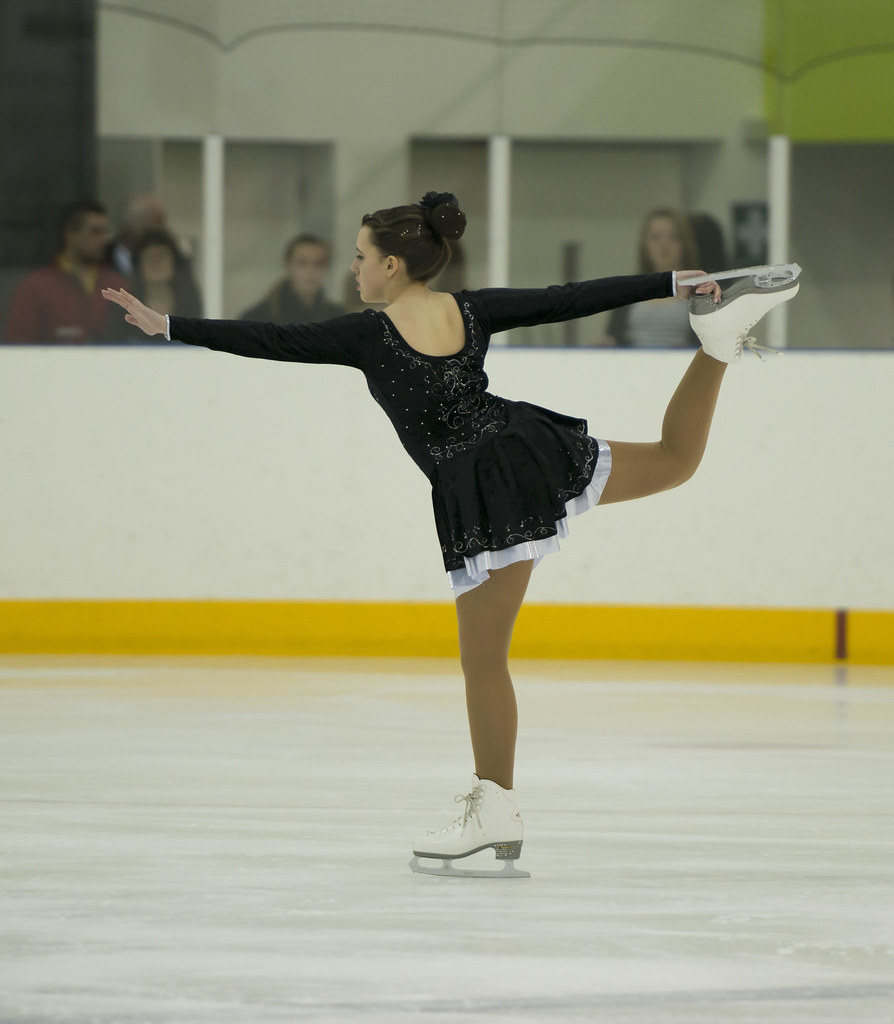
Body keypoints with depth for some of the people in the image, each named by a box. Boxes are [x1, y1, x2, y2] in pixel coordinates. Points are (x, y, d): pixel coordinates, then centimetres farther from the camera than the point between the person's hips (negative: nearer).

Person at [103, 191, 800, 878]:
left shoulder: (369, 334, -6)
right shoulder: (473, 311, 7)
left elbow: (271, 342, -6)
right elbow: (576, 300, 7)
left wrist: (167, 326, -3)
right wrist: (673, 282, 12)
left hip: (479, 499, -4)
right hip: (542, 452, 4)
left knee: (484, 658, 3)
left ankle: (497, 812, 8)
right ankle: (719, 340, 0)